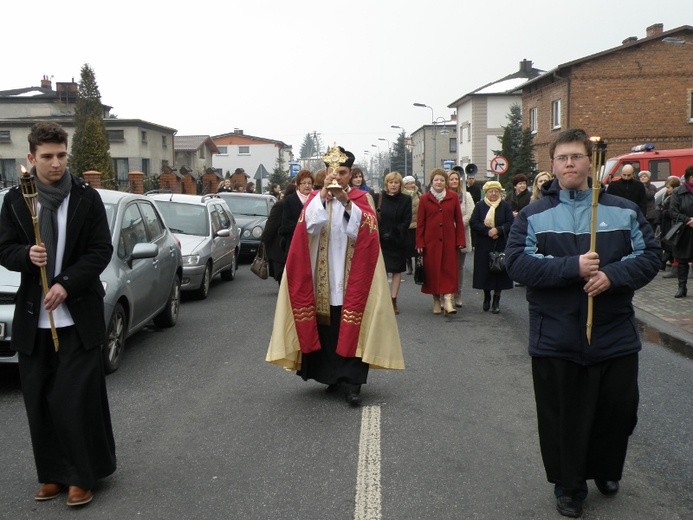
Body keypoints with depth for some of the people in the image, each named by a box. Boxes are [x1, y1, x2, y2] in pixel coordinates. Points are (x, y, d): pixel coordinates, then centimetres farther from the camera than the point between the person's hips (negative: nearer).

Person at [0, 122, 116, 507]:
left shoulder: (87, 198, -2)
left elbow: (101, 251, -4)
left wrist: (66, 284, -15)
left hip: (78, 316, -3)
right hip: (33, 317, 3)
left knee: (77, 399, -1)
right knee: (39, 402, 9)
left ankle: (83, 475, 13)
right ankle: (52, 474, 23)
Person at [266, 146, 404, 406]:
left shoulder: (360, 198, 5)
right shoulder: (316, 198, 8)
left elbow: (363, 228, -13)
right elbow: (310, 224, -13)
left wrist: (346, 201, -25)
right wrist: (324, 193, -22)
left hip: (350, 277, -1)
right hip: (321, 276, 2)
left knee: (350, 327, -6)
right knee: (324, 328, 4)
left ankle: (352, 382, -5)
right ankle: (331, 375, 19)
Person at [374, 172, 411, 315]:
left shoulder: (406, 200, 1)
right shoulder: (379, 198, 3)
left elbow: (407, 221, -3)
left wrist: (392, 233, -12)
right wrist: (381, 234, -8)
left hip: (398, 241, 0)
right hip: (381, 239, 0)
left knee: (397, 270, 3)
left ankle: (393, 300, 9)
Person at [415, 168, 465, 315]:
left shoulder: (453, 197, 5)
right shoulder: (424, 199, 3)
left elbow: (459, 220, 6)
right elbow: (420, 223, 3)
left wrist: (460, 240, 0)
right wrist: (419, 243, -2)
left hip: (449, 240, 0)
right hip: (430, 241, 0)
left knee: (449, 269, -4)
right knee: (432, 270, 3)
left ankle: (448, 299, -5)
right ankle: (436, 300, 14)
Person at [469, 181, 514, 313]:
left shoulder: (505, 206, 4)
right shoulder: (479, 206, 5)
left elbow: (510, 223, -3)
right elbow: (473, 223, -5)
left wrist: (498, 230, -19)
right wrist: (488, 231, -16)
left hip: (501, 246, 0)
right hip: (483, 246, 1)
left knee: (499, 271, -2)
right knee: (484, 271, 3)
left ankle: (496, 300, 7)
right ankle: (486, 298, 20)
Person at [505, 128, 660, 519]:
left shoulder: (625, 211, 6)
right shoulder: (534, 216, 2)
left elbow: (649, 255, 1)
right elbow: (517, 262, -11)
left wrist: (613, 275, -17)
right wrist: (572, 267, -21)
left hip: (615, 336, 2)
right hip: (556, 338, -1)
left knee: (619, 411, 12)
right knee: (562, 417, 7)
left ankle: (606, 471, 39)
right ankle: (569, 486, 26)